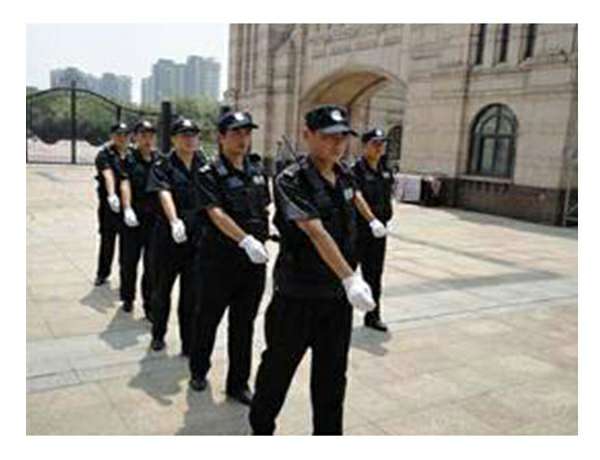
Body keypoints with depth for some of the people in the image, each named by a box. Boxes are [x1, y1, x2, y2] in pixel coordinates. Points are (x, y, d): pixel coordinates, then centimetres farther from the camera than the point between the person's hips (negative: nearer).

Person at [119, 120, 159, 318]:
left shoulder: (160, 159, 6)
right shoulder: (129, 159, -1)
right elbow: (125, 184, -14)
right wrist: (127, 209, -29)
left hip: (155, 217, 2)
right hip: (134, 218, -1)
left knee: (152, 263, 2)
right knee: (129, 259, 12)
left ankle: (149, 305, 13)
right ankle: (127, 298, 32)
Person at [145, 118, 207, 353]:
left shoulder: (205, 166, 5)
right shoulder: (163, 166, -4)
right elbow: (165, 194, -21)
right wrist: (174, 221, -40)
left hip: (198, 237, 1)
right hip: (168, 237, -1)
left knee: (192, 292, 2)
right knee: (162, 288, 16)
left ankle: (189, 344, 15)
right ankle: (158, 334, 37)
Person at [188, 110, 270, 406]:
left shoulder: (257, 169, 7)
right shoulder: (211, 174, -10)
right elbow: (217, 214, -24)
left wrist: (263, 237, 13)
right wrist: (245, 240, -36)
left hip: (255, 260, 4)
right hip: (219, 259, -4)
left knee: (244, 324, 11)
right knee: (209, 317, 14)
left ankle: (238, 383, 25)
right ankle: (198, 369, 38)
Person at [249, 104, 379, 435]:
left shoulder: (344, 175, 3)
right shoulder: (291, 181, -17)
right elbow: (317, 233, -30)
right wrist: (350, 278, -39)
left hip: (338, 294, 6)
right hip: (297, 295, -5)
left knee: (332, 374, 14)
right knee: (279, 366, 13)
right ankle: (261, 427, 36)